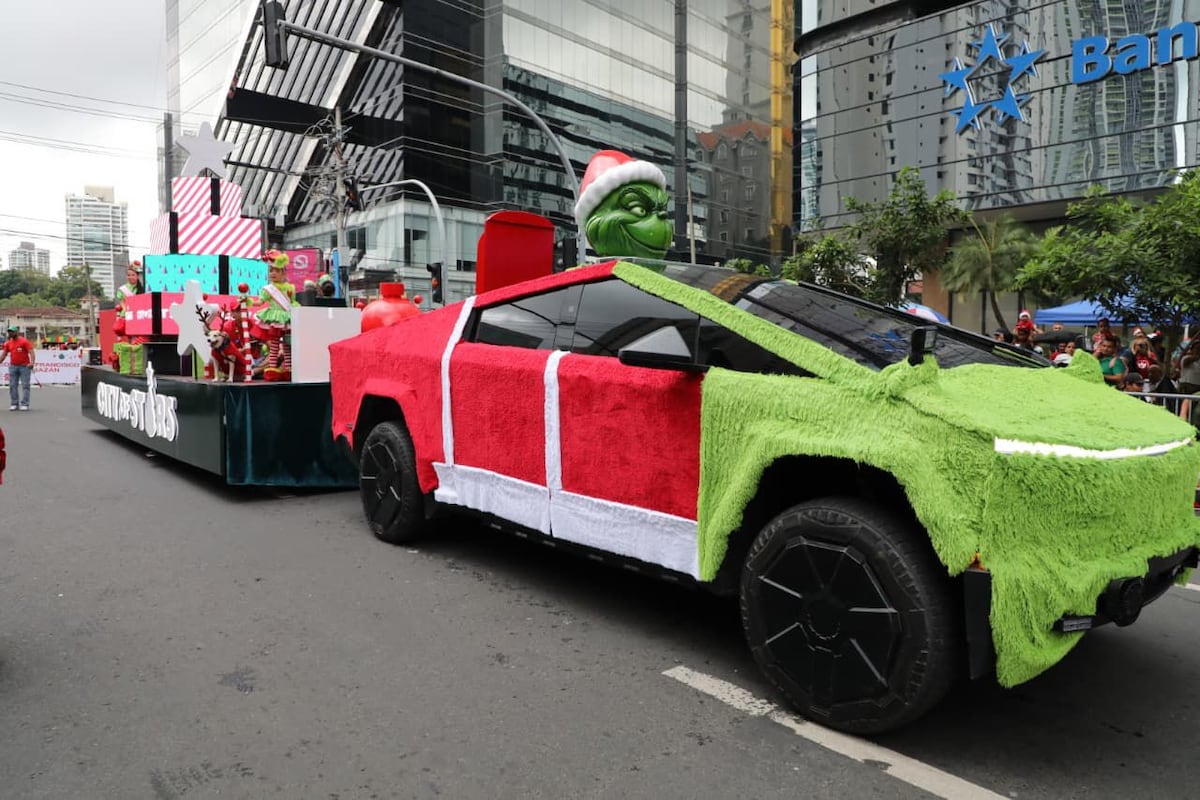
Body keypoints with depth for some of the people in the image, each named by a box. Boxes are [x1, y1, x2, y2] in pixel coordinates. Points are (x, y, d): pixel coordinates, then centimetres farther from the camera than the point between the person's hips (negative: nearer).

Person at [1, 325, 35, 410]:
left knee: (25, 386, -4)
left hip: (24, 366, -6)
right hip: (13, 366, 6)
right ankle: (14, 404, 10)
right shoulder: (8, 343, 11)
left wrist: (32, 363, -27)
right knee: (12, 386, 4)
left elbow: (31, 352, -13)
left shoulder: (25, 341, -5)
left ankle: (24, 404, -4)